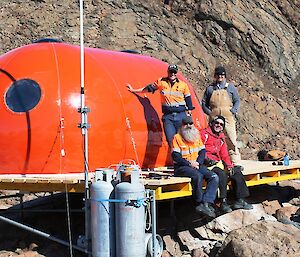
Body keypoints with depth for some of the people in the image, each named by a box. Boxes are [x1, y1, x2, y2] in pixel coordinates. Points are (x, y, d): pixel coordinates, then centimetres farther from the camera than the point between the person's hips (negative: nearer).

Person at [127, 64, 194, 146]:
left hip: (181, 115, 0)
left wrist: (189, 111, 9)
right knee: (170, 139, -9)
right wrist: (133, 90, 19)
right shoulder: (161, 82, 5)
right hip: (168, 116, 0)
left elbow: (188, 99, 13)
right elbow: (148, 88, 14)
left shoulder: (183, 85, 6)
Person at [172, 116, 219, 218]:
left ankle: (205, 203, -27)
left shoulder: (196, 136, 15)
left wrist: (198, 162, -8)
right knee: (198, 176, -35)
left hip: (196, 165, 6)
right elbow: (175, 156, -9)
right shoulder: (177, 137, -2)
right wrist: (189, 163, -16)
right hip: (181, 167, -6)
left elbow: (202, 151, 11)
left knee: (214, 177, -17)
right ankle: (200, 203, -22)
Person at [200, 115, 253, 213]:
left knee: (237, 172, -4)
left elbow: (224, 155, 18)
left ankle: (240, 200, 1)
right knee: (222, 174, -32)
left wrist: (230, 165, 4)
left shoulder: (221, 137, 21)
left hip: (218, 163, 8)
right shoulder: (204, 133, -1)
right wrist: (207, 159, -21)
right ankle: (223, 202, -26)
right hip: (206, 164, -8)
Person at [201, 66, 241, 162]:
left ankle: (235, 161, -5)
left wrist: (233, 111, -1)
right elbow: (204, 103, 16)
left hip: (228, 118, -1)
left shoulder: (231, 88, 14)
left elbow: (237, 101, 14)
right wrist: (209, 112, 2)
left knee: (231, 139, -7)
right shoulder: (210, 88, 14)